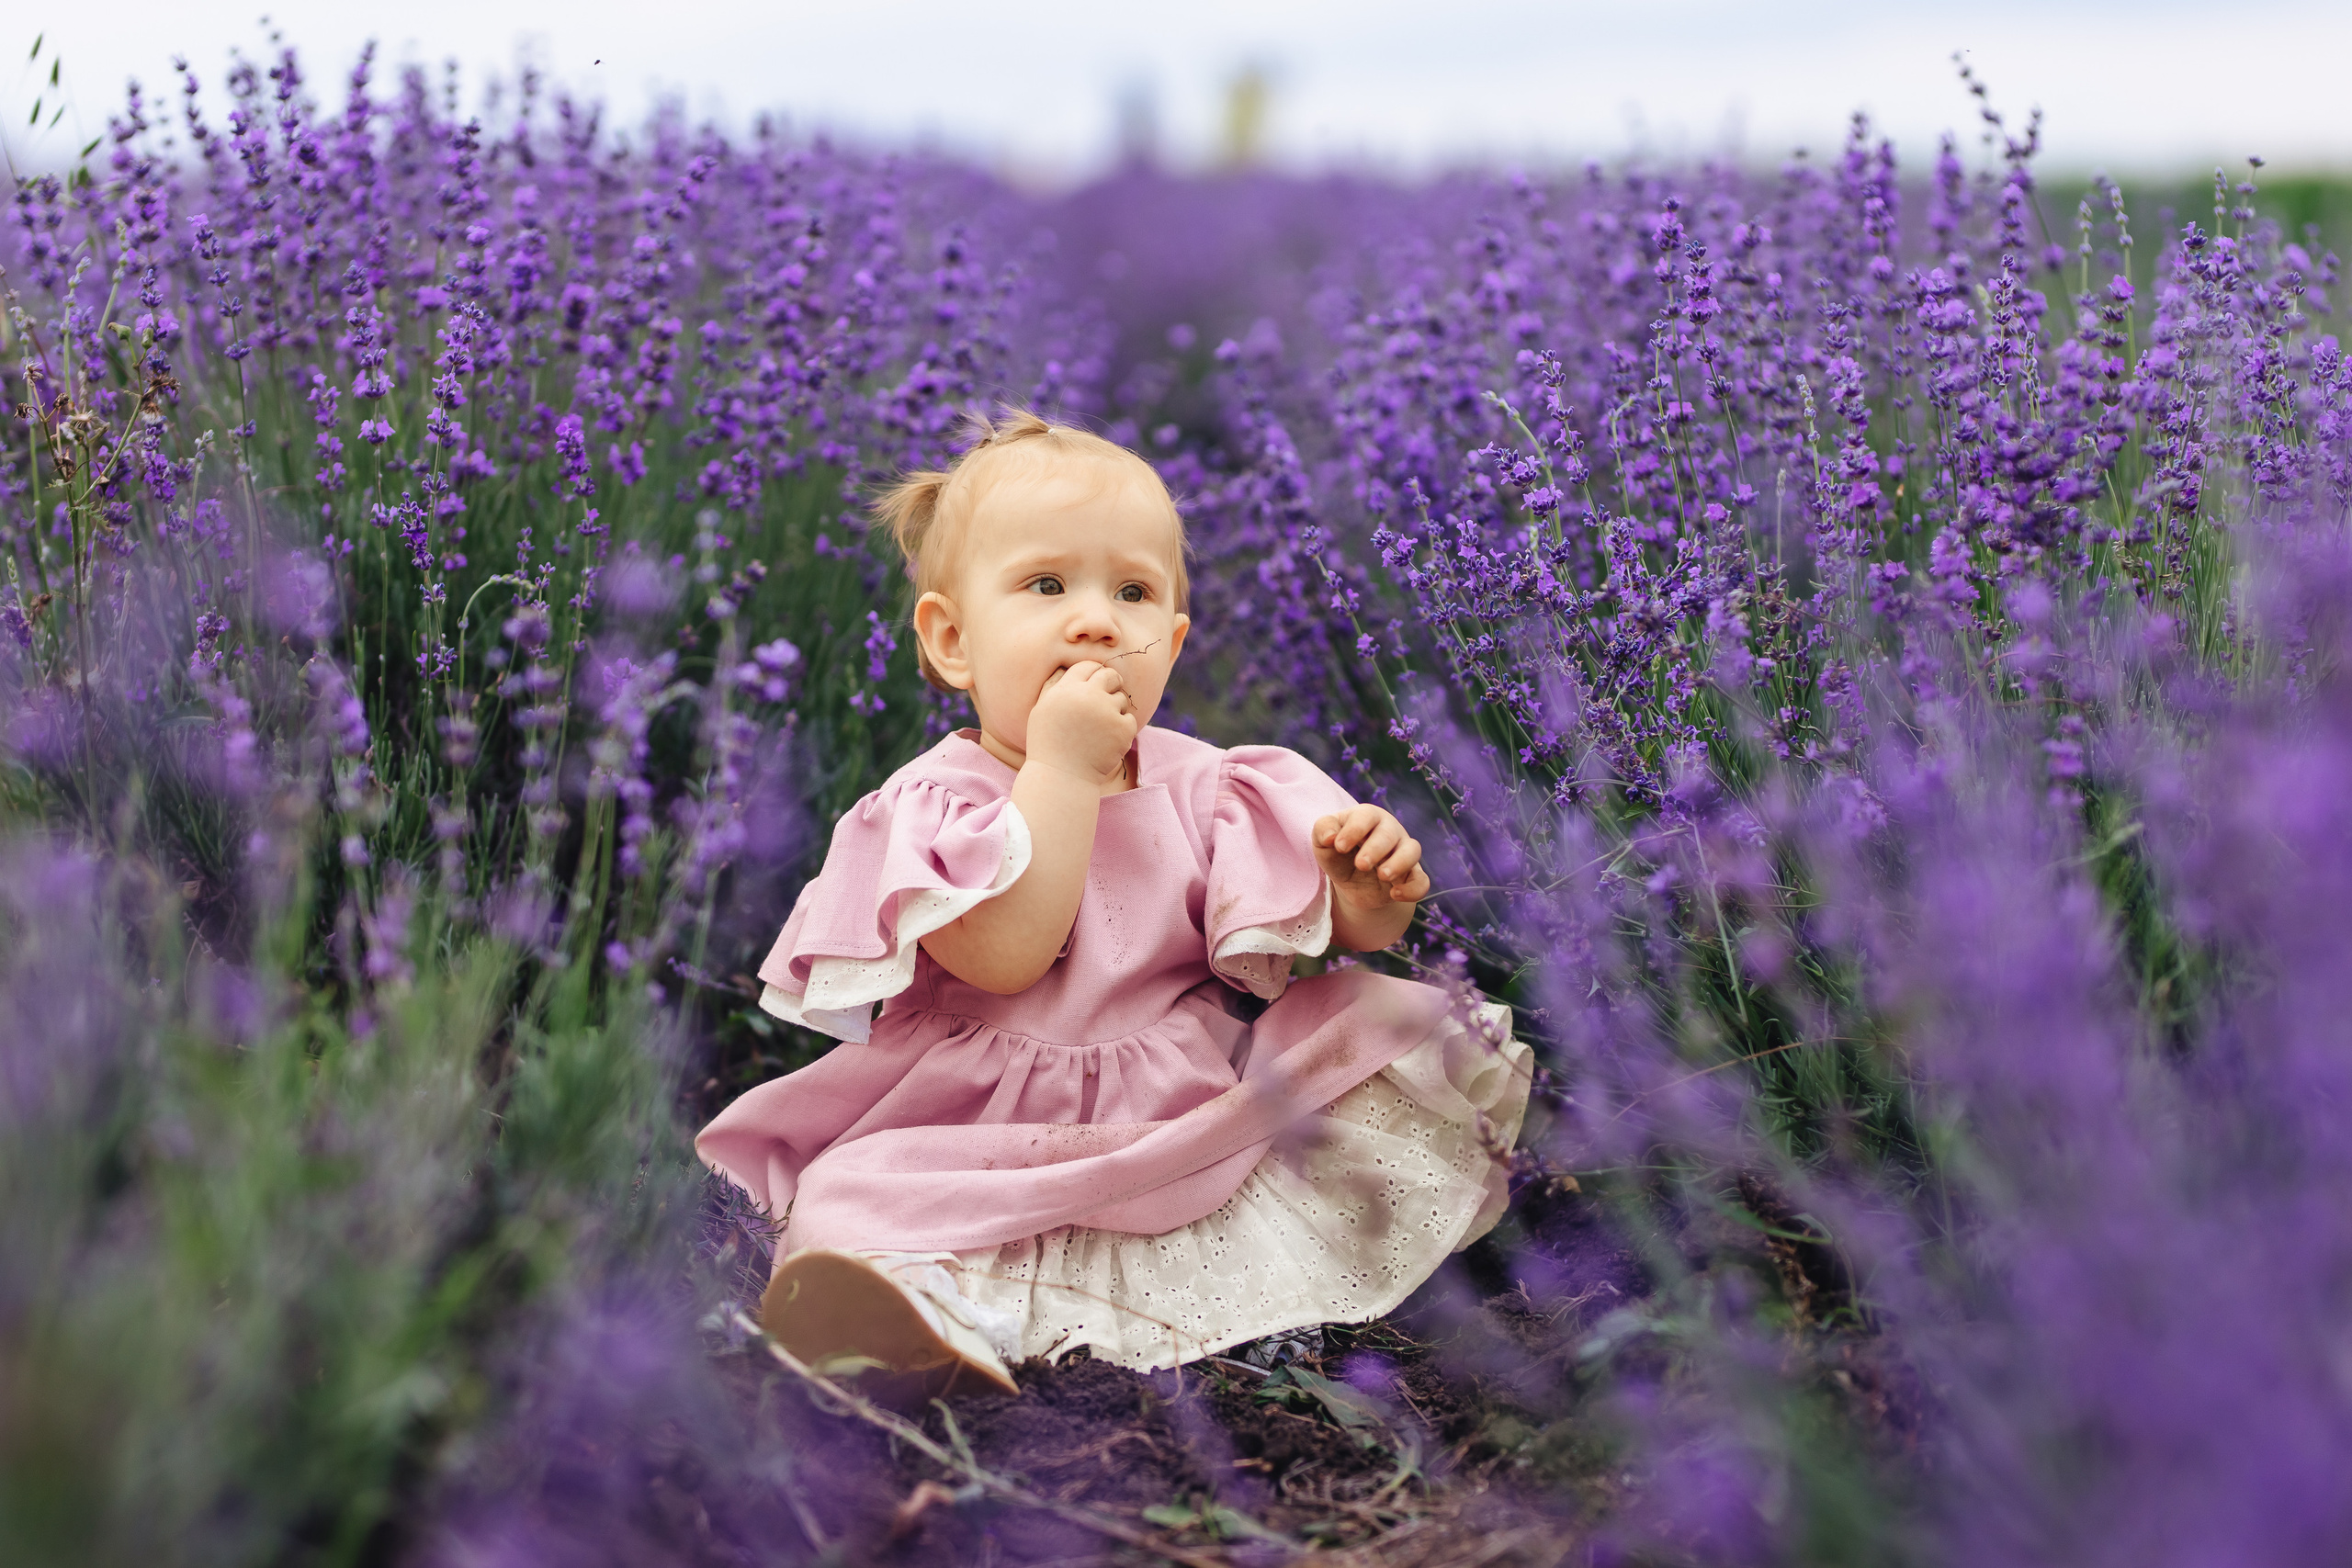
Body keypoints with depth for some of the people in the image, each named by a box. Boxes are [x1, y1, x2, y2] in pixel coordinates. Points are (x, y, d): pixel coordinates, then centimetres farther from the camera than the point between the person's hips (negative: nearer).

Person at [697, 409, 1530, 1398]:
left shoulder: (1203, 788, 5)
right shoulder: (935, 803, -6)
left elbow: (1349, 929, 3)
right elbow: (1005, 956, -24)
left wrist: (1371, 891, -22)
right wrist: (1061, 767, -22)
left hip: (1198, 1110, 3)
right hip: (987, 1134, -3)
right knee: (859, 1194, -29)